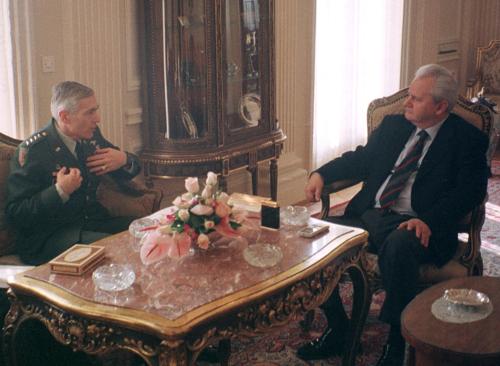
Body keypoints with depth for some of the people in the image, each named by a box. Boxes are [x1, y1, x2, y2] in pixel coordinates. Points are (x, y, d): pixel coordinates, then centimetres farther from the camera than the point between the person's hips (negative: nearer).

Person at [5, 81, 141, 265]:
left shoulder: (91, 136, 6)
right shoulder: (32, 150, -13)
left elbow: (132, 168, 20)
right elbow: (14, 213, -15)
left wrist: (124, 160, -5)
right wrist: (60, 192, -27)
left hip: (92, 222, 7)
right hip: (46, 239, -7)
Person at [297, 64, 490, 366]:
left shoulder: (468, 139, 2)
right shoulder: (394, 125, 19)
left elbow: (470, 190, -9)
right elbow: (361, 159, 23)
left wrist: (429, 221, -24)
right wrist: (321, 174, 4)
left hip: (414, 226, -6)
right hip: (369, 215, 6)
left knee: (397, 245, -39)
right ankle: (338, 329, 0)